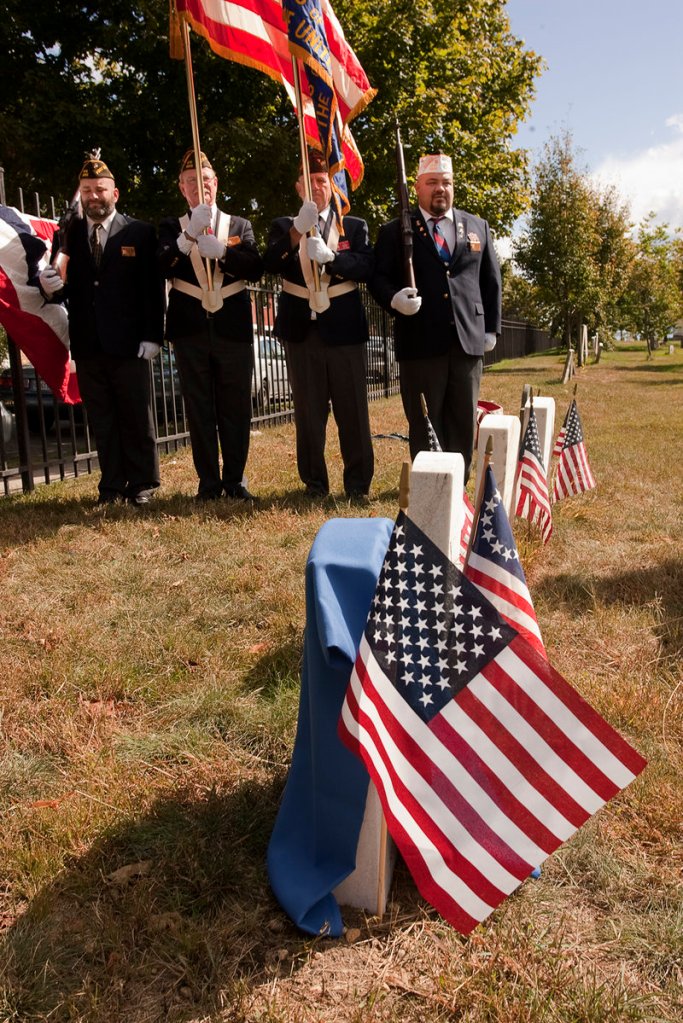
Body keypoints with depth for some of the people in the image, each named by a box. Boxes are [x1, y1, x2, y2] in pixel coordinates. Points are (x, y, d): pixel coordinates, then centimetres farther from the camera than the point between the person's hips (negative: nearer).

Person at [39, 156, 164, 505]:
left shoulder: (140, 232, 2)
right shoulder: (68, 234, 10)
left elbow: (154, 289, -2)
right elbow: (63, 288, 8)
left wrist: (152, 336, -9)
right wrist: (50, 288, -15)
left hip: (129, 343, -3)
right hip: (87, 345, 3)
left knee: (137, 418, 4)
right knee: (101, 421, 8)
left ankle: (142, 484, 15)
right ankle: (112, 486, 16)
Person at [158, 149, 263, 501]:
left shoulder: (239, 225, 11)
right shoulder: (171, 227, 9)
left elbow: (255, 267, -4)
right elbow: (163, 266, -9)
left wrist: (220, 251, -18)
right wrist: (189, 234, -22)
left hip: (233, 330, 0)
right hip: (190, 332, 0)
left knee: (235, 409, 4)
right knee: (199, 411, 4)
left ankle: (235, 480, 15)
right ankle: (209, 482, 13)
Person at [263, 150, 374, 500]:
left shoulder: (355, 226, 12)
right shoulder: (283, 226, 12)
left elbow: (366, 266, -5)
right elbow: (271, 264, -6)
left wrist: (330, 256, -21)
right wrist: (297, 231, -21)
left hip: (344, 330, 0)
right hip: (301, 331, 1)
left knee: (353, 410, 0)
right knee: (308, 412, 5)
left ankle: (358, 482, 10)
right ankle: (314, 482, 15)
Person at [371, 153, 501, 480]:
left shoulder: (478, 227, 16)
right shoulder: (395, 231, 6)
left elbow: (491, 281, 18)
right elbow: (378, 278, 4)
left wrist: (491, 328, 12)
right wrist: (394, 298, -18)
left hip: (468, 340, 3)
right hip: (420, 341, -3)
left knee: (463, 421, 6)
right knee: (424, 424, 2)